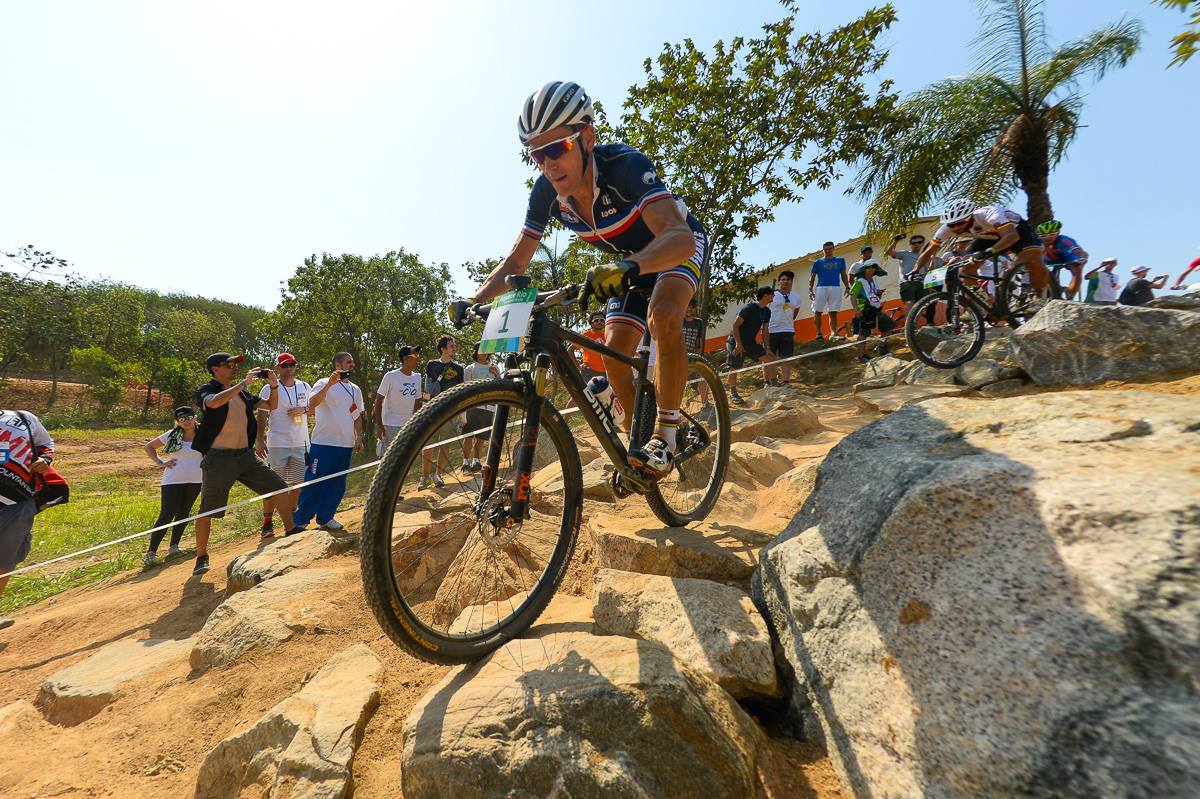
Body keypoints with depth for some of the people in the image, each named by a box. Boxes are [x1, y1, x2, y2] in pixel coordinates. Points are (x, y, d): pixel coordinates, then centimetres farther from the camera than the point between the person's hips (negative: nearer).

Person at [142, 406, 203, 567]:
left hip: (194, 481, 2)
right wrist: (159, 463, 1)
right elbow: (149, 446, 14)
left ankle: (174, 547, 26)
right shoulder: (172, 435, 1)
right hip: (172, 481, -2)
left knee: (183, 514, 12)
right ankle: (151, 552, -3)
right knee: (166, 515, -9)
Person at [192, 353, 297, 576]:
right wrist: (244, 382, -25)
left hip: (246, 455, 6)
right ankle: (201, 557, 14)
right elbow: (215, 402, -29)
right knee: (208, 509, 0)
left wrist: (274, 385, 0)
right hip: (219, 458, -6)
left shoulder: (241, 392, 13)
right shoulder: (206, 391, -5)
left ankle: (292, 532, 17)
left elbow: (271, 405, 18)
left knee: (280, 488, 4)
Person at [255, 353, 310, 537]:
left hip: (301, 443, 4)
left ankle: (292, 518, 23)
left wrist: (303, 410, -7)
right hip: (277, 444, -4)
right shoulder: (269, 388, -2)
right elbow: (262, 417, -3)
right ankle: (267, 521, 7)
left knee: (297, 483, 10)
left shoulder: (305, 387, 9)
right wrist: (259, 440, -9)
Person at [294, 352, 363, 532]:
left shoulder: (355, 390, 13)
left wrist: (359, 437, 12)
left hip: (346, 444, 6)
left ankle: (325, 518, 23)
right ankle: (300, 519, 11)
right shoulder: (324, 383, -5)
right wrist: (330, 383, -30)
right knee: (314, 482, -1)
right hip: (324, 443, -6)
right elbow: (312, 404, -22)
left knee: (337, 484, 10)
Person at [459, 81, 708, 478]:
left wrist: (627, 268, -66)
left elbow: (679, 236, -48)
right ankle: (639, 442, 11)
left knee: (662, 315, -36)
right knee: (614, 354, -8)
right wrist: (472, 301, -25)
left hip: (681, 246, -5)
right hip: (631, 261, 6)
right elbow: (516, 261, -11)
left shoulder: (624, 165, -35)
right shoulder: (547, 191, -18)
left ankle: (665, 436, -22)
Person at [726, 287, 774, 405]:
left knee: (769, 358, -6)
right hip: (736, 341, -7)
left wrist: (768, 348, -2)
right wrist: (738, 344, -22)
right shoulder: (749, 307, -18)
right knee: (734, 368, -6)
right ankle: (733, 393, 7)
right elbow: (735, 325, -18)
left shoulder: (767, 312, 5)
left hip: (750, 342, 7)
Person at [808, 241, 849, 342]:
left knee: (833, 313, -4)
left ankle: (833, 333, -9)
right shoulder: (818, 262, 13)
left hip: (836, 288, 1)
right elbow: (812, 277, 9)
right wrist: (810, 290, -4)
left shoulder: (840, 260, 18)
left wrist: (847, 287, 4)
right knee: (817, 311, -8)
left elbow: (843, 275, 17)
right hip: (821, 288, -1)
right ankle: (818, 333, -5)